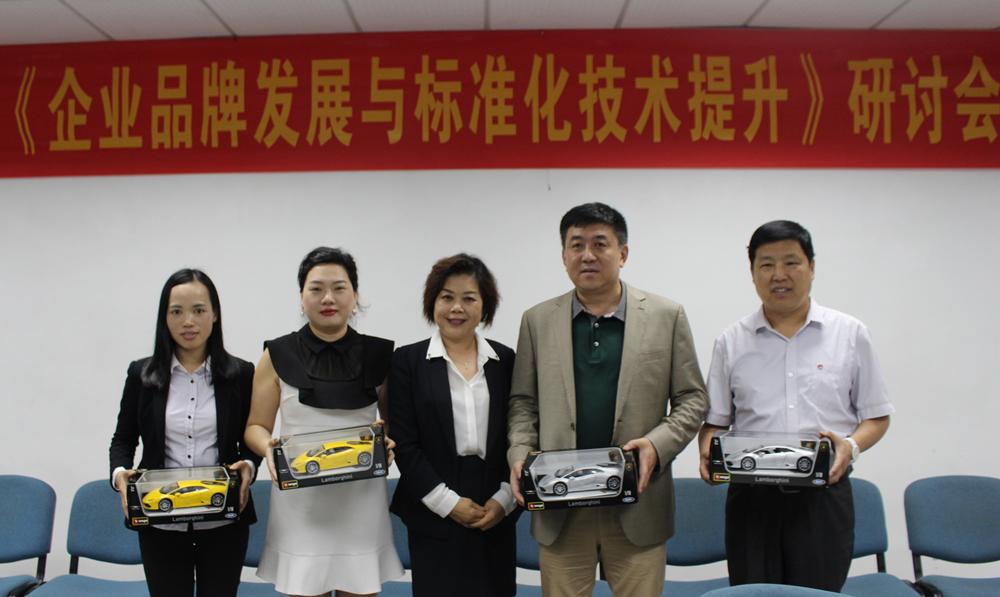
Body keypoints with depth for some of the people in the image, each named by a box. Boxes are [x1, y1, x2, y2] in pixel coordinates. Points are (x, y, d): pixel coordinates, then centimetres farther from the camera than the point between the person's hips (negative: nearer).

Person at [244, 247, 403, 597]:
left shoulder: (379, 357, 5)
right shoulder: (279, 356, 4)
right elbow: (256, 426, 7)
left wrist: (388, 444, -10)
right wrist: (268, 447, -14)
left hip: (361, 500, 1)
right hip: (300, 502, 0)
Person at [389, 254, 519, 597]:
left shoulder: (505, 360, 7)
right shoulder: (408, 361, 1)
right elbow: (404, 444, -4)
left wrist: (504, 499, -4)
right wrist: (449, 503, -9)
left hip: (496, 518, 2)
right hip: (434, 518, -2)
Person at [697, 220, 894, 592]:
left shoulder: (851, 334, 7)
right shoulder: (731, 342, 9)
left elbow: (876, 416, 10)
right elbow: (714, 420, 11)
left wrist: (852, 445, -10)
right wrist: (709, 453, -10)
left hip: (824, 494, 0)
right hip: (751, 497, 1)